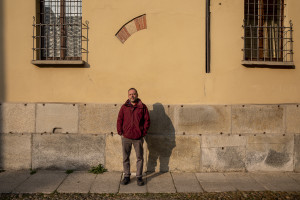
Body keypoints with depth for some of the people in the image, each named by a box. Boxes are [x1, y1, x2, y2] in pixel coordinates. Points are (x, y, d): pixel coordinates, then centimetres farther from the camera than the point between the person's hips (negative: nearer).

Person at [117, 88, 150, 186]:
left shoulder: (143, 107, 1)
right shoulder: (124, 107, 5)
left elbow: (147, 121, 2)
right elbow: (119, 120, 6)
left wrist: (143, 133, -4)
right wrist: (120, 132, -2)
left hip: (138, 137, -1)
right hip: (126, 137, 1)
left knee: (140, 158, 7)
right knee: (125, 158, 10)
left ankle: (139, 177, 22)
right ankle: (126, 176, 26)